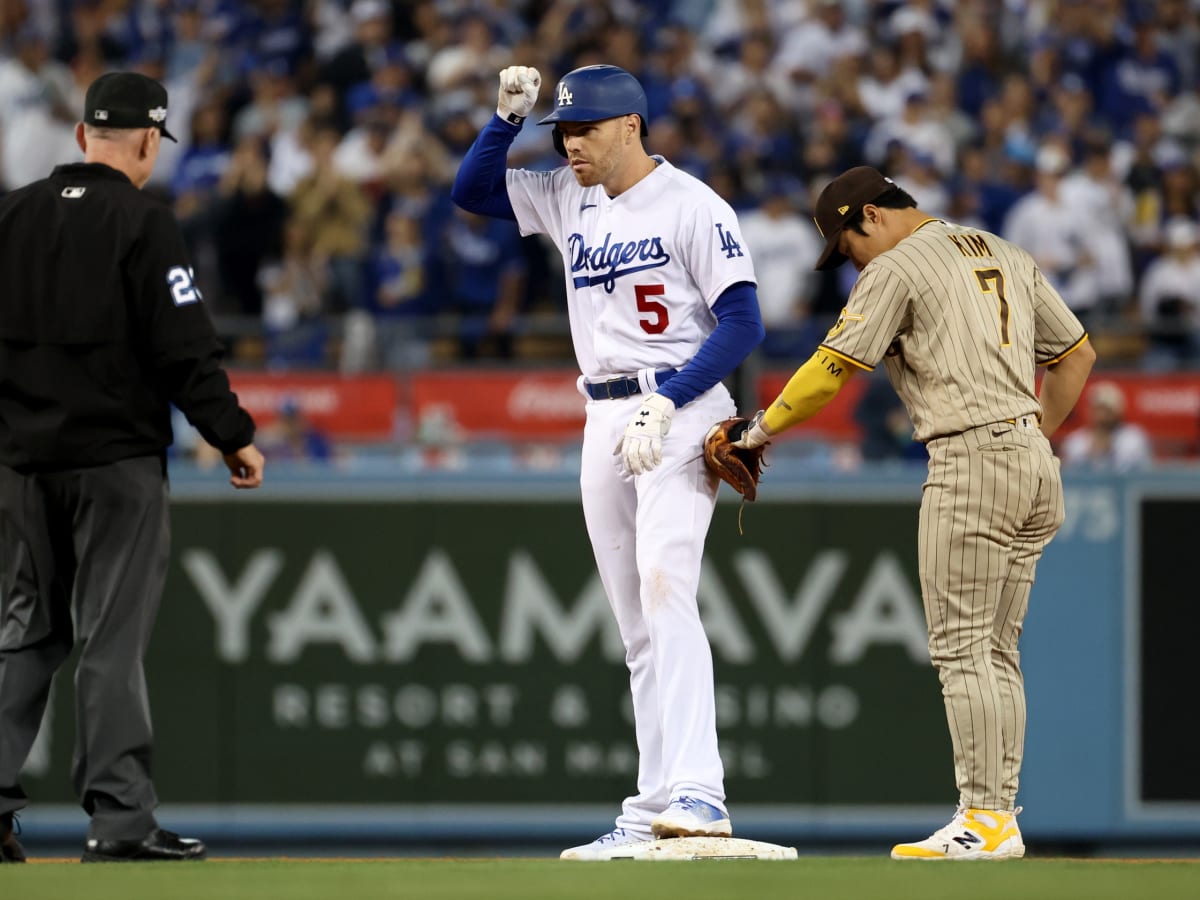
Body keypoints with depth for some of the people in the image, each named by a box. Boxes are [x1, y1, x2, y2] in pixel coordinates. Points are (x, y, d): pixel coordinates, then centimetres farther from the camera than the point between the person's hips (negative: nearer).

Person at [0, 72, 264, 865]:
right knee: (113, 637, -3)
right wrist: (234, 436, -4)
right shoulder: (143, 222, -9)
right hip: (115, 457, -5)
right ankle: (120, 819, -4)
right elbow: (185, 346, -12)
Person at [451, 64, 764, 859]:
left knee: (665, 587, -23)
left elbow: (743, 322, -13)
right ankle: (654, 809, 8)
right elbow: (471, 190, 17)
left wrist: (666, 403, -21)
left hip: (680, 415, -7)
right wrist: (509, 117, 1)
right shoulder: (569, 199, 12)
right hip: (606, 420, 7)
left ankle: (697, 792, -34)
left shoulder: (692, 206, -8)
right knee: (636, 625, 6)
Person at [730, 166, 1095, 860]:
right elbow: (1078, 354, 21)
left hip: (970, 462, -8)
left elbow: (830, 371, -6)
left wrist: (760, 431, 6)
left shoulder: (897, 268, -4)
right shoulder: (1007, 256, 19)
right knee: (995, 650, 11)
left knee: (962, 648, -7)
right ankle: (1002, 815, 8)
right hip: (1036, 467, 8)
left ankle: (984, 822, -11)